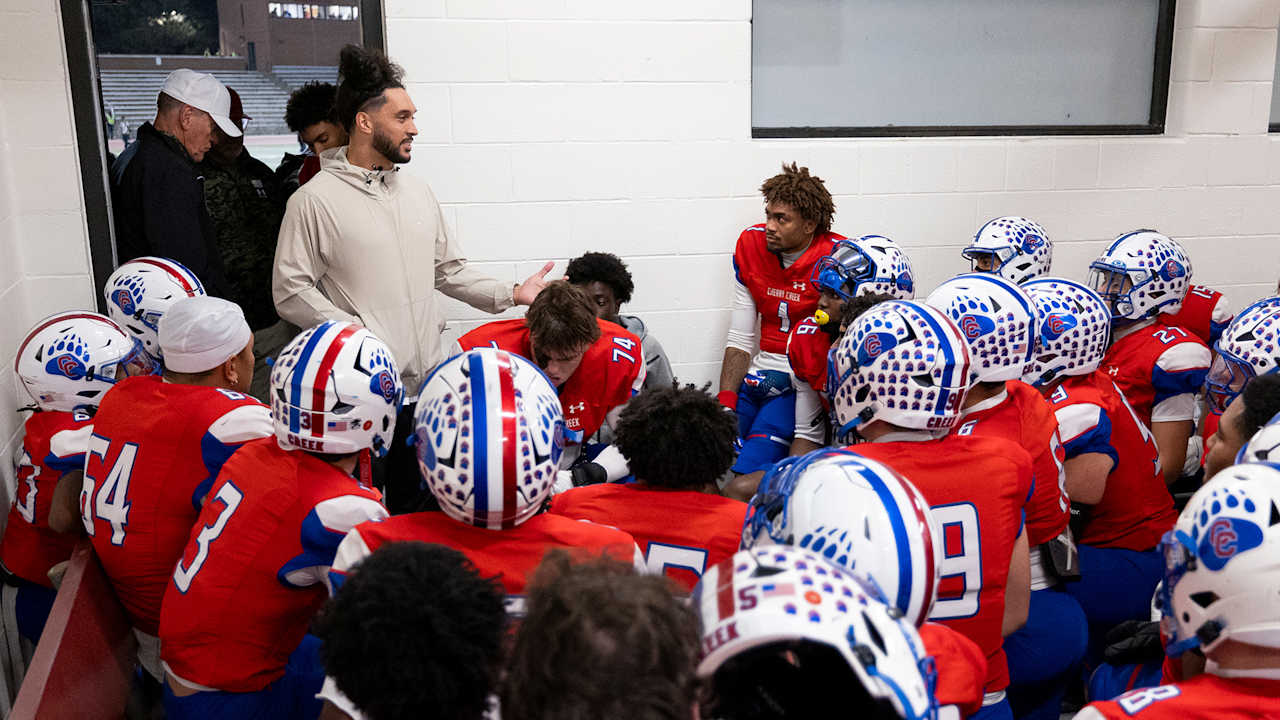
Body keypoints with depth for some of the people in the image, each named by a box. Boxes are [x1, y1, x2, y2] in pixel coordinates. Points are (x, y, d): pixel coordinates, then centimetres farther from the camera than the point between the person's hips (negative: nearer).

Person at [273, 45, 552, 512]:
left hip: (429, 383, 6)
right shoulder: (315, 200, -6)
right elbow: (290, 292, -9)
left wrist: (510, 294, 7)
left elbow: (449, 271, 19)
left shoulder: (418, 193, 14)